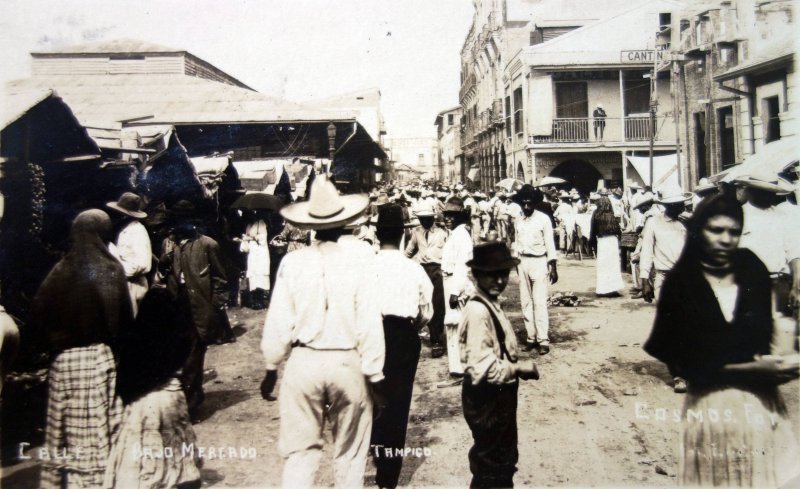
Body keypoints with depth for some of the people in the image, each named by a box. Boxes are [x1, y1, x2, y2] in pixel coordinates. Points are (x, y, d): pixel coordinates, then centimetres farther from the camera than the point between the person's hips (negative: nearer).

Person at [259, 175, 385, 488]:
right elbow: (370, 326, -9)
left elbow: (278, 321, -4)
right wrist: (374, 376, 1)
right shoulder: (357, 264, -10)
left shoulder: (292, 263, -8)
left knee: (299, 450, 13)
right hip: (347, 363, 0)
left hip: (302, 362, 1)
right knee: (350, 453, 16)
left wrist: (271, 367, 9)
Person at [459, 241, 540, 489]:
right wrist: (519, 367, -19)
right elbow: (482, 368, -31)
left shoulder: (490, 304, 5)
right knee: (493, 468, 8)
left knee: (504, 459, 25)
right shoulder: (478, 311, -26)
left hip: (497, 396, 10)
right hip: (486, 399, -10)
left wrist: (518, 365, 3)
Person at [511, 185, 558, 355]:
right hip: (522, 263, 5)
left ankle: (543, 340, -5)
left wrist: (553, 267, -7)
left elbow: (550, 244, -4)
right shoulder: (517, 221, 8)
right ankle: (531, 338, 14)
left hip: (539, 262, -5)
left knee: (540, 302, -8)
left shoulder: (543, 219, -5)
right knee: (525, 302, 6)